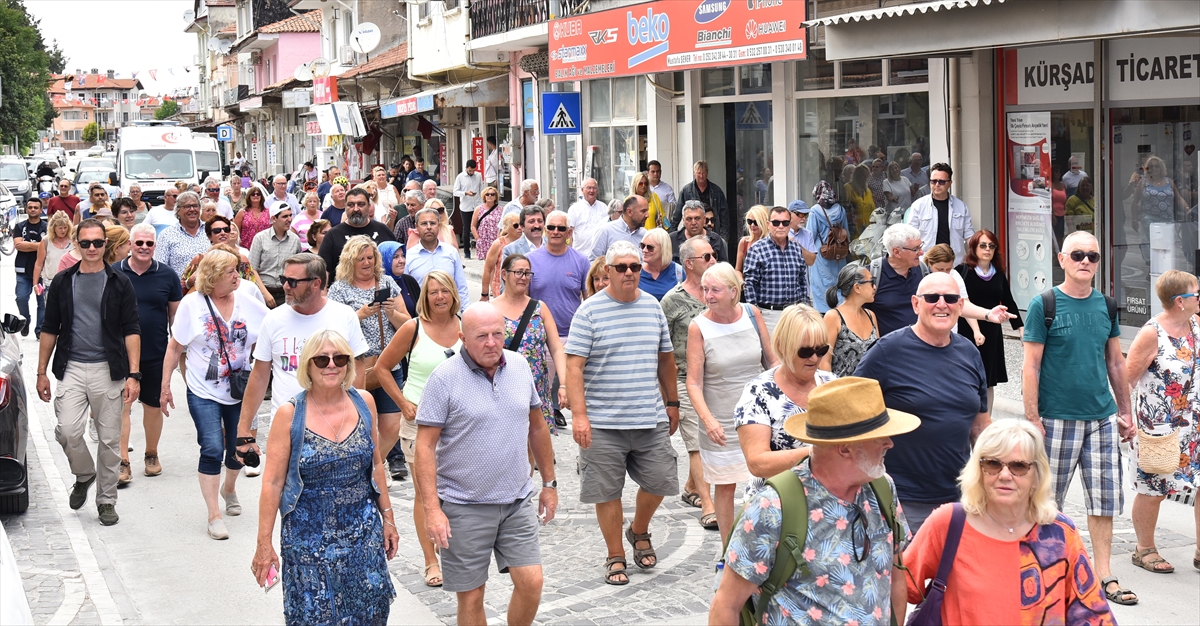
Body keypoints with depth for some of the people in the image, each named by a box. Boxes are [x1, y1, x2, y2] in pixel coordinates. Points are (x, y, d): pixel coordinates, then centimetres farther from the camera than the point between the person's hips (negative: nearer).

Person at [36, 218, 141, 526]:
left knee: (110, 439, 3)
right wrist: (42, 372, 7)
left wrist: (133, 374, -8)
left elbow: (131, 331, 0)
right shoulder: (63, 283, 8)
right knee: (67, 431, -14)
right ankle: (84, 475, 16)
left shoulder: (119, 283, 3)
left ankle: (107, 501, 17)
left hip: (108, 370, -1)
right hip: (71, 368, 1)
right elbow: (50, 329, 12)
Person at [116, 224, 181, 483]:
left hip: (156, 354, 1)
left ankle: (151, 455, 29)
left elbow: (176, 313, 8)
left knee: (153, 405, 12)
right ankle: (123, 462, 1)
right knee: (121, 406, -3)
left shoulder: (167, 275, 1)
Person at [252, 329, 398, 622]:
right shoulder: (289, 414, -10)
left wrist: (388, 517, 10)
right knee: (313, 615, 4)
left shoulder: (364, 403, 0)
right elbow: (273, 482, -8)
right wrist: (264, 543, -8)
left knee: (369, 611, 7)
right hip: (309, 537, -3)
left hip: (364, 532, 3)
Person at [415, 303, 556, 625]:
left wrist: (549, 482, 16)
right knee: (471, 595, 5)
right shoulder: (444, 378, -12)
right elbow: (425, 446, -13)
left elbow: (536, 427, 14)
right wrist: (432, 509, -19)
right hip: (465, 507, -4)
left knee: (531, 582, -1)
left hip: (517, 501, 4)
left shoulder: (520, 367, 3)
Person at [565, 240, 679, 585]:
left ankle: (639, 532, 34)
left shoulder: (653, 307, 8)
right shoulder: (590, 311, -6)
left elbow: (665, 359, 18)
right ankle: (615, 556, 20)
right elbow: (574, 366, -10)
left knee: (659, 481, 7)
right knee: (607, 491, 5)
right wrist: (579, 414, -19)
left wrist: (672, 403, 19)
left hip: (651, 419, 4)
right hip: (603, 423, -4)